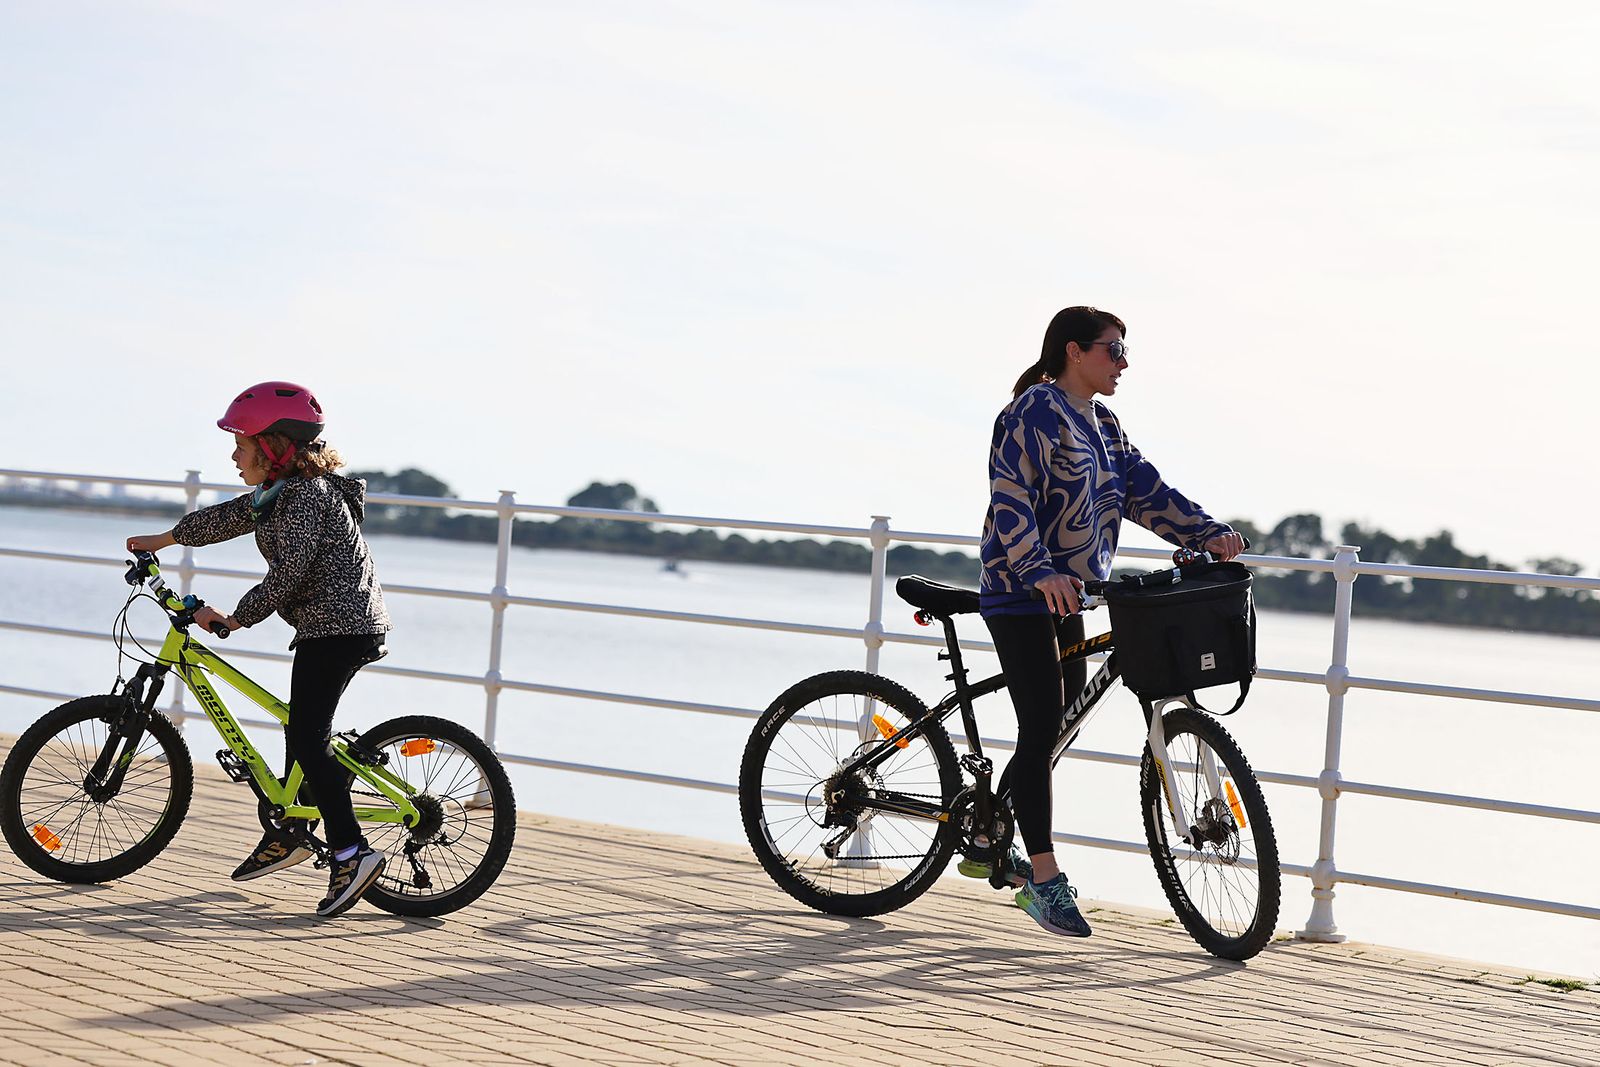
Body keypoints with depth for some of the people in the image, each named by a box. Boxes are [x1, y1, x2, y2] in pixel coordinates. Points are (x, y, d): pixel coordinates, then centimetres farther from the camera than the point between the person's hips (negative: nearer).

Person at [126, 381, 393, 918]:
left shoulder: (308, 496, -17)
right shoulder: (284, 492, 15)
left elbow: (286, 576, -23)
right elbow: (226, 517, 27)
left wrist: (233, 618, -15)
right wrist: (162, 540, 37)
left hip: (338, 626, -11)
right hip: (332, 625, 11)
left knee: (306, 737, -14)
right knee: (302, 727, 17)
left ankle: (351, 852, -20)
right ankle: (289, 833, 28)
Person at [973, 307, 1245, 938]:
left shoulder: (1101, 424, 15)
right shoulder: (1035, 412, -13)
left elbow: (1145, 491, 11)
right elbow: (1011, 500, -23)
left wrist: (1209, 534, -3)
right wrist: (1040, 573, -35)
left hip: (1066, 595, 9)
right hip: (1021, 595, -9)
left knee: (1060, 723, 11)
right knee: (1042, 730, -10)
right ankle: (1043, 879, -7)